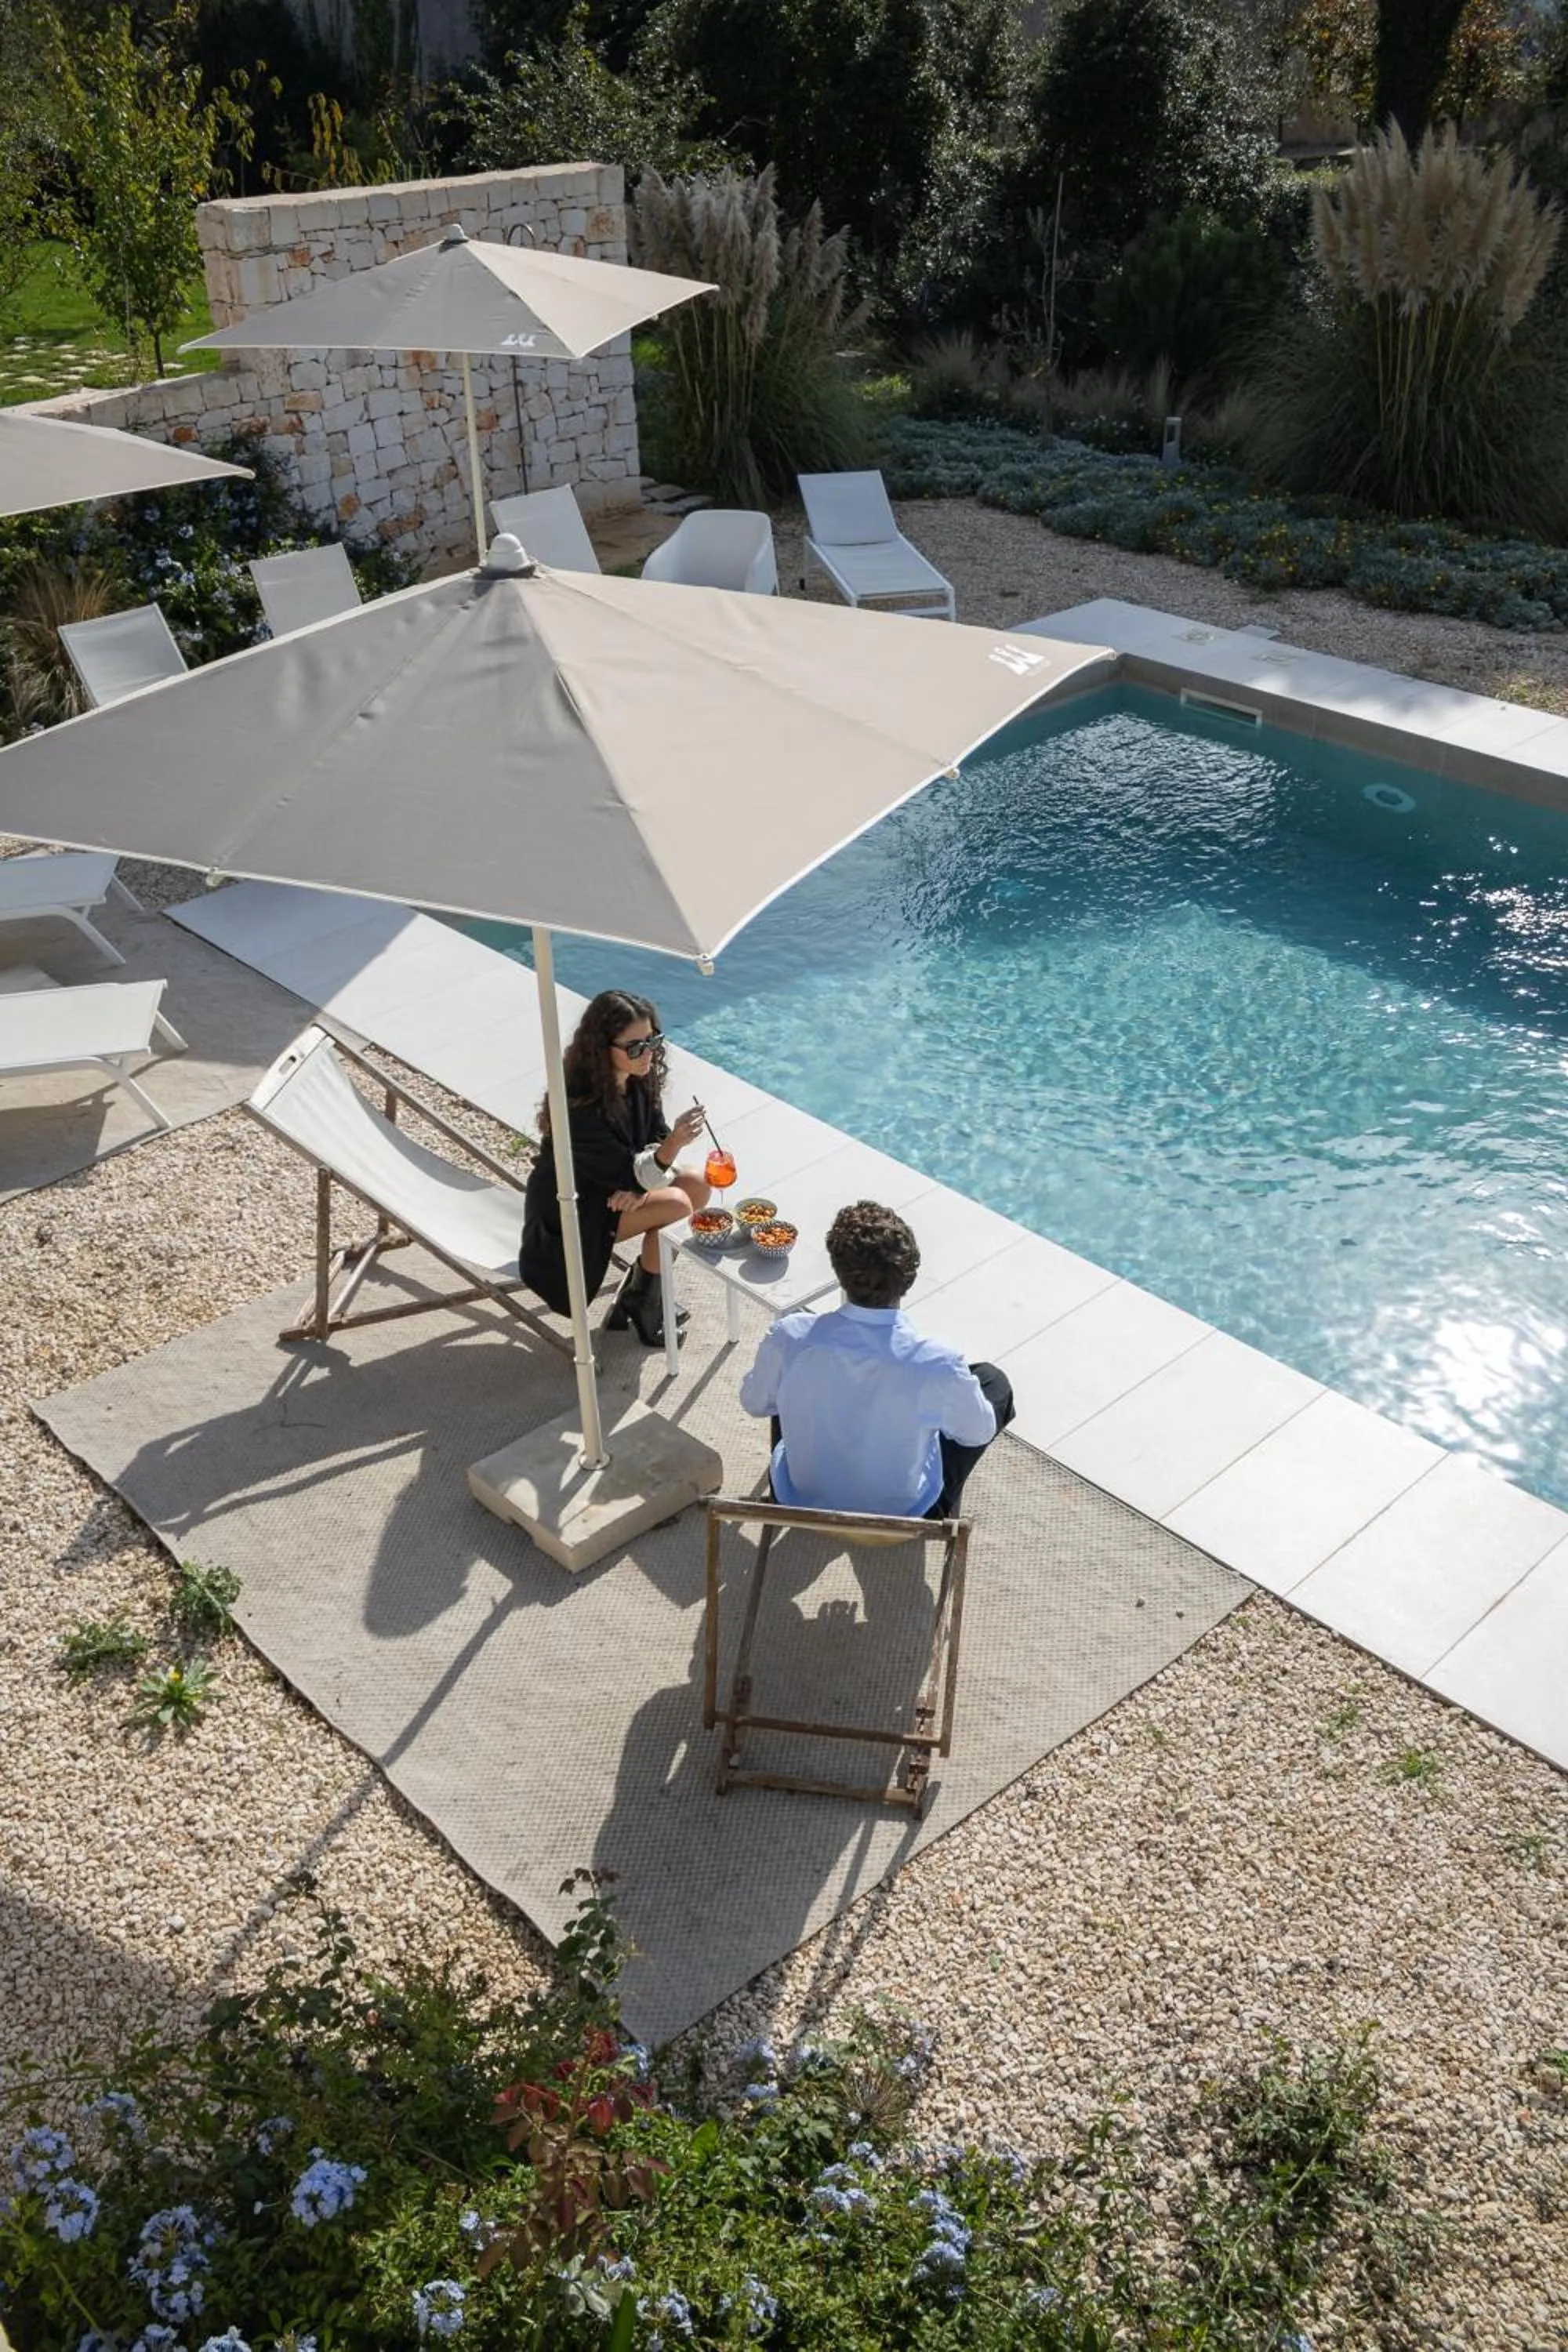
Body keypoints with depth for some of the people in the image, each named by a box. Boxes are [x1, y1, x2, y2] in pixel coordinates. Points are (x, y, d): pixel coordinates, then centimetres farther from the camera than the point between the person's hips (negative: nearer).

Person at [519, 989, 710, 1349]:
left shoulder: (639, 1080, -9)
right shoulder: (580, 1107, -33)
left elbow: (656, 1140, -1)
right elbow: (629, 1174, -30)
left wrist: (639, 1182, -22)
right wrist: (675, 1143, -48)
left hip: (613, 1189, 8)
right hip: (571, 1213, -8)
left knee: (697, 1187, -6)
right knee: (677, 1205, -21)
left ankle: (643, 1289, 6)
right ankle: (641, 1305, 1)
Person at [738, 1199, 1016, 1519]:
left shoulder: (789, 1339, -26)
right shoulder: (938, 1366, -32)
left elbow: (754, 1403, -4)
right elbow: (979, 1433, -10)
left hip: (801, 1503, 2)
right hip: (903, 1514, -2)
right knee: (994, 1381, 16)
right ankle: (943, 1506, 35)